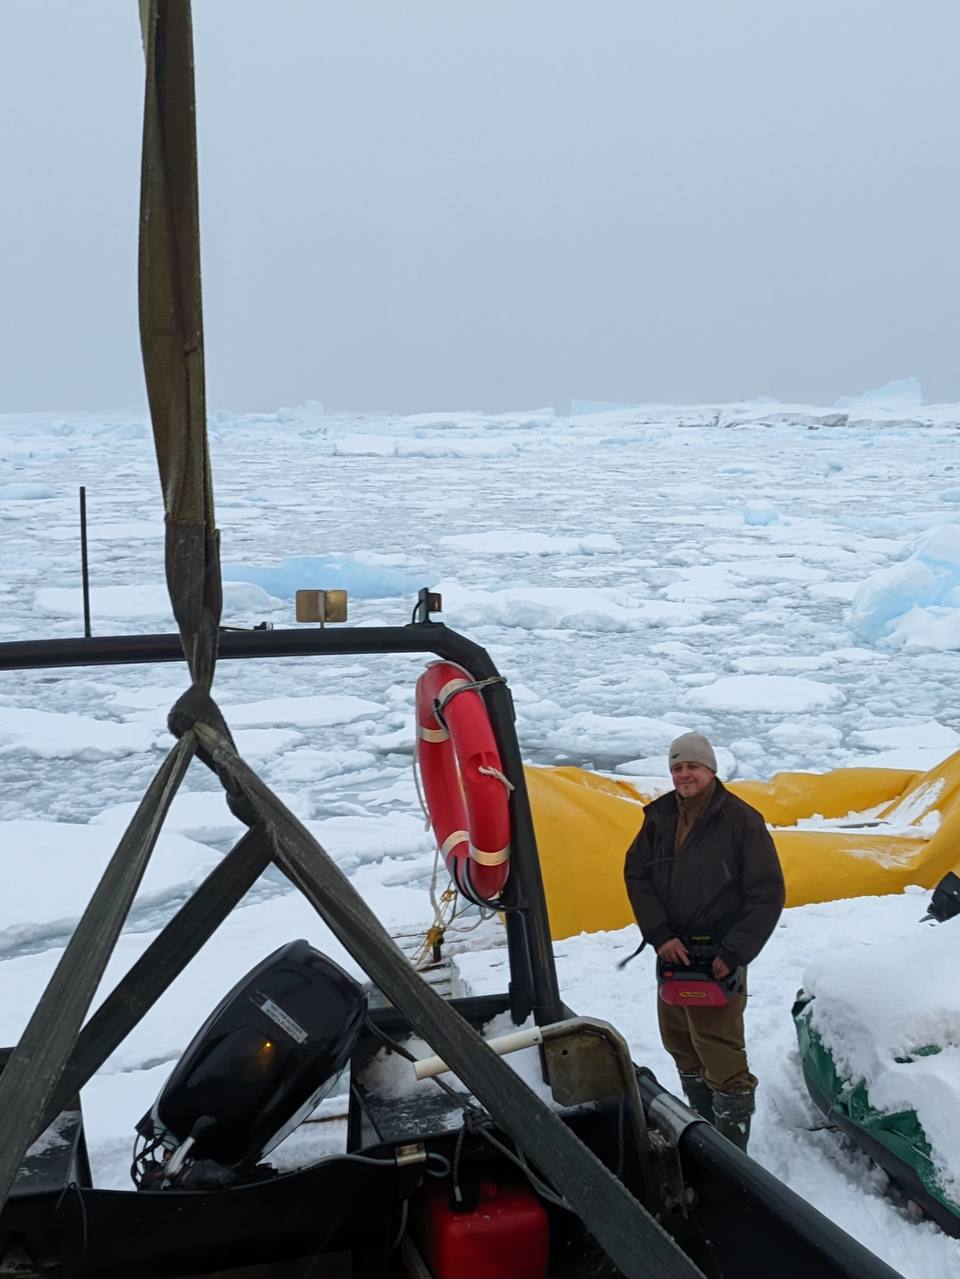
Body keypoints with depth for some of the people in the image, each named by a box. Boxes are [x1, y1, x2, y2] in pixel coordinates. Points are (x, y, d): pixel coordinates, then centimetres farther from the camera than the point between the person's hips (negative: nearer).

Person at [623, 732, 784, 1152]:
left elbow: (767, 895, -10)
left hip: (717, 958, -6)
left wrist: (734, 953, -16)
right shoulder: (659, 816, 3)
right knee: (681, 1046, 17)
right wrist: (660, 936, -9)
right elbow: (636, 875, 4)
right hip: (671, 952, 6)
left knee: (721, 1058, -9)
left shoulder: (741, 820, -11)